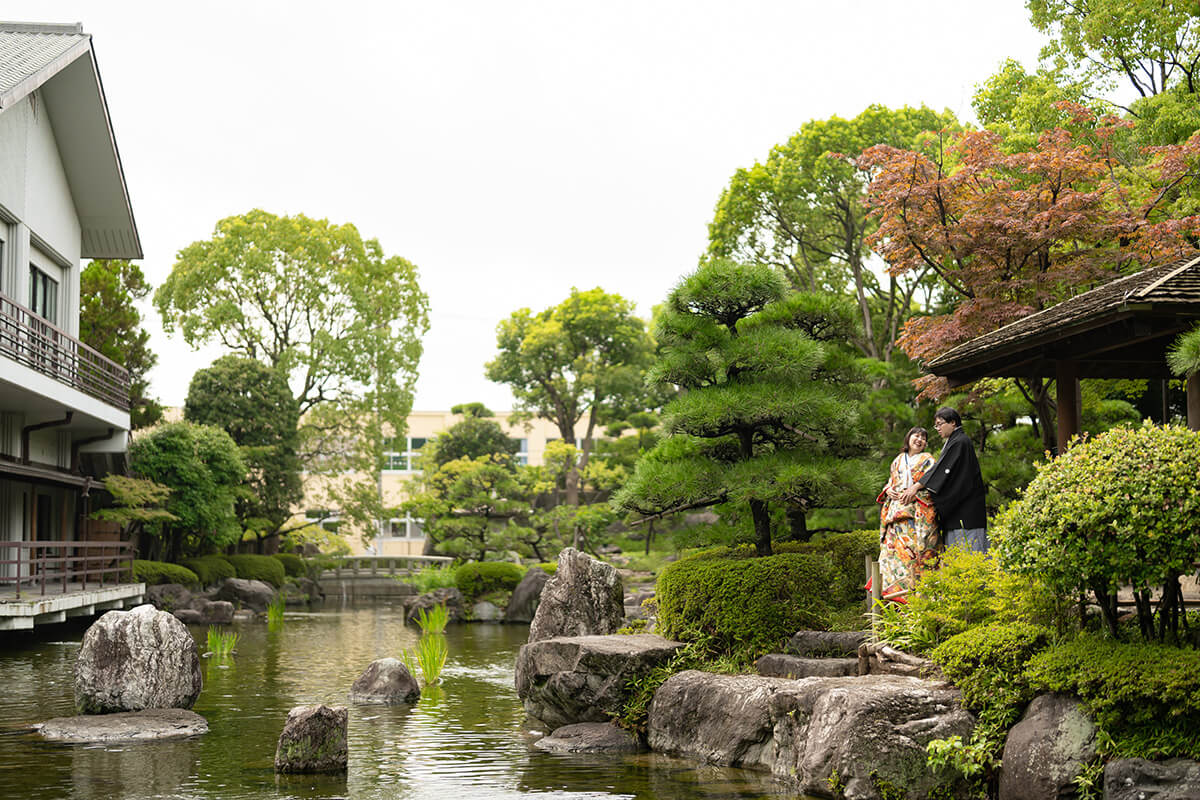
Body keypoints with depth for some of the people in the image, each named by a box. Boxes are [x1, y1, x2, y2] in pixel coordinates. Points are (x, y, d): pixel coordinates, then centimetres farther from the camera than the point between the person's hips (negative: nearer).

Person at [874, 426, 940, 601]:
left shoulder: (928, 460, 8)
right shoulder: (898, 461, 22)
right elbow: (891, 482, 26)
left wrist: (913, 494, -15)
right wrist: (888, 491, 3)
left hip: (919, 512, -5)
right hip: (897, 511, 5)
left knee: (915, 548, -12)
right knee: (895, 547, -5)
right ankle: (894, 585, -6)